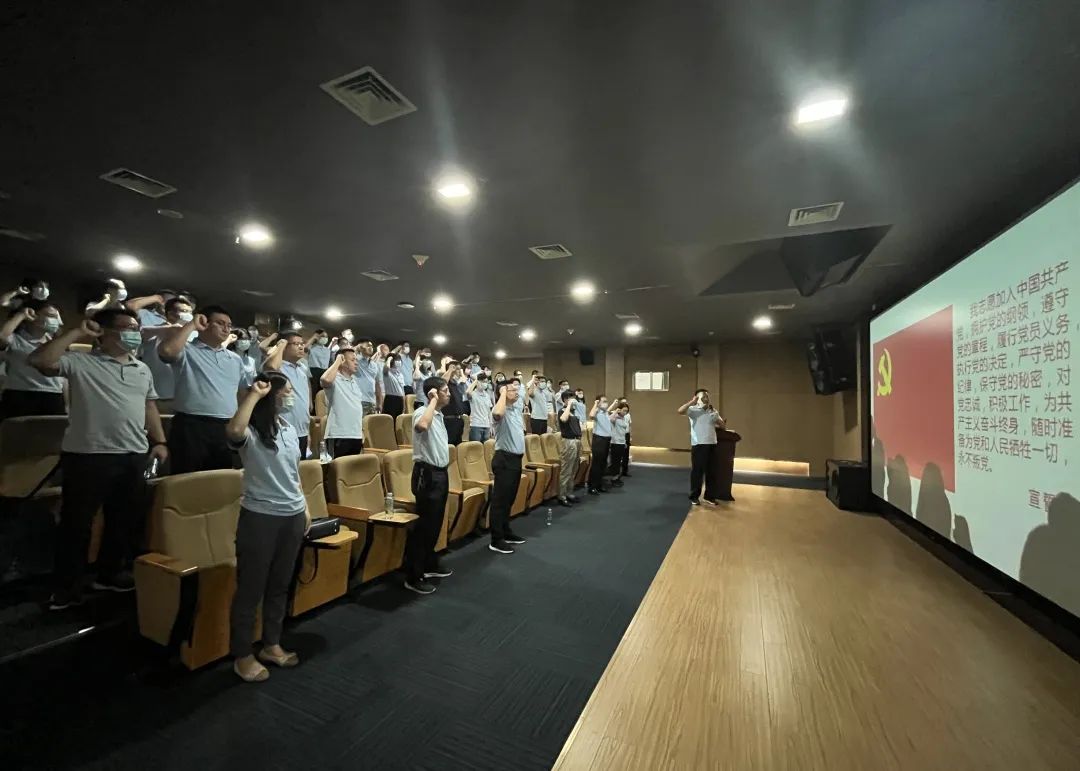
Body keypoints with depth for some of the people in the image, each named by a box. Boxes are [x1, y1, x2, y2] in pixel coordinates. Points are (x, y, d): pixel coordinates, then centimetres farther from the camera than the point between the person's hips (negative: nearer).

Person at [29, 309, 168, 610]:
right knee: (76, 522, 6)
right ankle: (66, 587, 21)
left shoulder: (143, 369, 14)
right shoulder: (80, 362, -3)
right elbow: (40, 360, -21)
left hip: (134, 456, 5)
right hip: (88, 455, -5)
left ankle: (111, 573, 31)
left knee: (124, 520, 14)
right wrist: (76, 333, -13)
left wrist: (159, 441, 10)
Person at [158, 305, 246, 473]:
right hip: (192, 427, -5)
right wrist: (191, 325, -10)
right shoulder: (186, 350, 1)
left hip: (227, 429, 5)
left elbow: (242, 394, 21)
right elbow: (166, 349, -23)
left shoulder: (235, 359, 18)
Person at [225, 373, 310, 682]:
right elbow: (233, 431, -40)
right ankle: (243, 655, 26)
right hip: (260, 518, -6)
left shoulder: (290, 429, 9)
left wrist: (304, 507, 15)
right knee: (251, 588, 8)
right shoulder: (251, 432, -13)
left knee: (280, 585, 18)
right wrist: (254, 394, -31)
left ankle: (271, 645, 34)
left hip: (292, 517, 7)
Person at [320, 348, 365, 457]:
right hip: (338, 435, -7)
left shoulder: (356, 380, 16)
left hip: (356, 435, 7)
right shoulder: (334, 379, -7)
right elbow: (325, 379, -34)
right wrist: (337, 361, -17)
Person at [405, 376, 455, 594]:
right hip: (427, 474, -9)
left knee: (435, 523, 19)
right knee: (424, 525, -3)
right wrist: (433, 401, -30)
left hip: (440, 472, 9)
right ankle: (413, 577, 9)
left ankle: (430, 565, 34)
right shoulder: (422, 413, -17)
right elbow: (422, 426, -43)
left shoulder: (439, 414, 13)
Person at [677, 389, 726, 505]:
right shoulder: (693, 410, -3)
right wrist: (692, 402, -18)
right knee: (697, 471, 1)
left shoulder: (713, 411, 14)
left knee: (712, 472, 9)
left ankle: (710, 496, 21)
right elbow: (680, 411, -23)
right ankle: (694, 496, 13)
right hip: (698, 445, -5)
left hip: (712, 444, 5)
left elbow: (722, 426, 19)